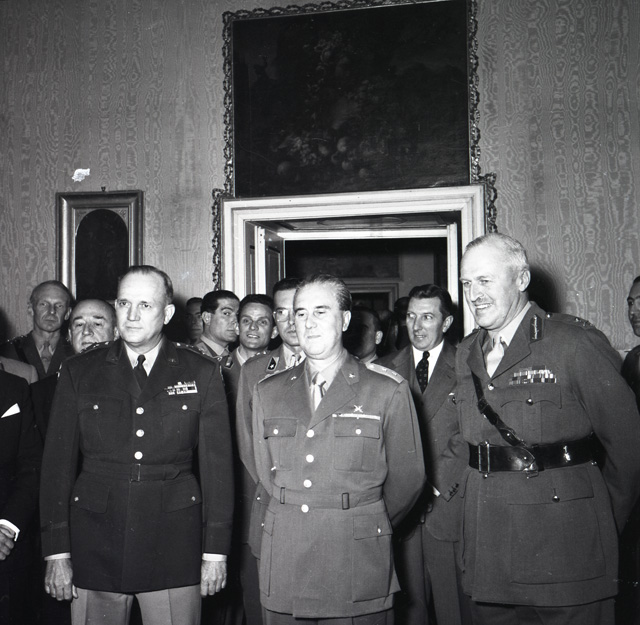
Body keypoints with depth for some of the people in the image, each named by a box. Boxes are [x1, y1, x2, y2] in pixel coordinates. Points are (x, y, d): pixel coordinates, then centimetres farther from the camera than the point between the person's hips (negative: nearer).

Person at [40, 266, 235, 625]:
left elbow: (217, 462, 2)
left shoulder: (202, 373, 2)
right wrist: (57, 552, -1)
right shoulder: (80, 372, 5)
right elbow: (58, 461, 4)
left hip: (174, 546, -1)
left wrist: (216, 550, -1)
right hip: (95, 545, 1)